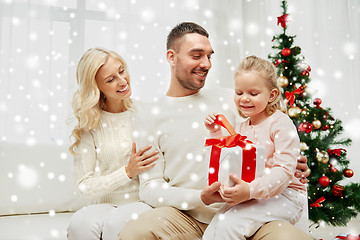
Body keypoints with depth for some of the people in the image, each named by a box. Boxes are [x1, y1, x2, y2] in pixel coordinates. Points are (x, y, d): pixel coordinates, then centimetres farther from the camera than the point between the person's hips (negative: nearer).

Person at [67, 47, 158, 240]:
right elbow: (84, 187, 1)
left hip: (146, 203, 0)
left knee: (118, 222, -33)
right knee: (80, 223, -32)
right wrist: (128, 172, -10)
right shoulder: (88, 125, 3)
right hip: (106, 205, 1)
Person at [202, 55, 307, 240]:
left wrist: (251, 190, -32)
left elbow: (284, 170, -19)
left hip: (283, 194, -6)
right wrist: (216, 132, 12)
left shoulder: (281, 123, -9)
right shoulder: (242, 128, 14)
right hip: (250, 196, 6)